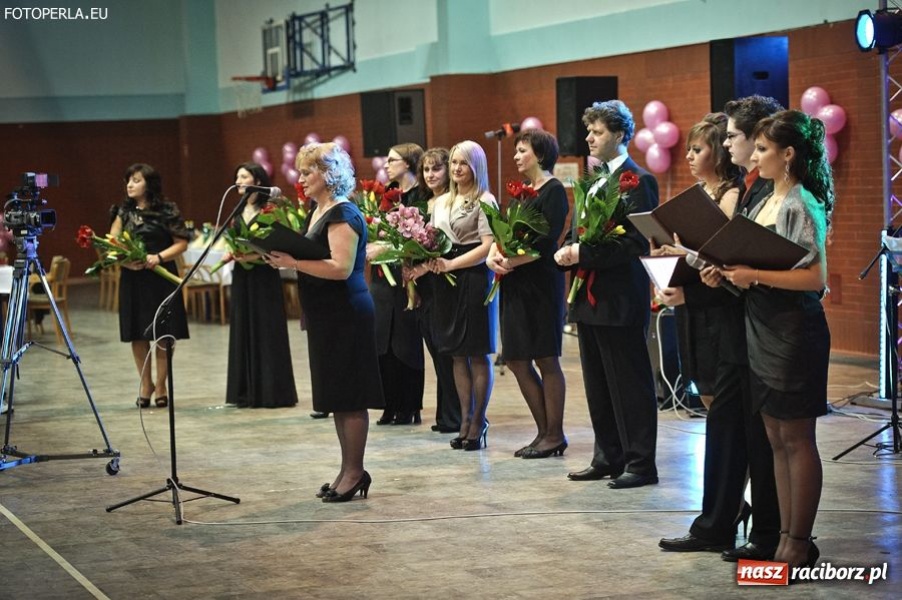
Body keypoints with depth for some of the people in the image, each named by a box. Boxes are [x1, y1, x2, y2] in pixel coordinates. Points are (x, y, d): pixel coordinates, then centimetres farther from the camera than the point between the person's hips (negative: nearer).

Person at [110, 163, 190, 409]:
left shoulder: (167, 211, -3)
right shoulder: (124, 212, 9)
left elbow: (182, 243, -4)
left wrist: (159, 257, -18)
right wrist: (125, 260, -14)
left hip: (161, 277, -3)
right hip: (132, 278, 4)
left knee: (163, 333, 1)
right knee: (137, 333, 6)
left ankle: (161, 385, 14)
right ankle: (145, 384, 19)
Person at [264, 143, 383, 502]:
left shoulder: (343, 214, -13)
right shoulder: (318, 213, 16)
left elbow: (341, 268, -23)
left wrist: (293, 262, -26)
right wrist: (285, 259, 4)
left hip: (347, 314, -10)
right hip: (326, 315, 10)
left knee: (349, 397, -4)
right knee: (337, 397, 12)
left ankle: (355, 472, 2)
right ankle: (348, 470, 19)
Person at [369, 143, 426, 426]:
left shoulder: (421, 196, -7)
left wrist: (385, 247, -18)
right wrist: (371, 244, -3)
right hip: (382, 277, 7)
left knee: (407, 343, 0)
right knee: (383, 343, 5)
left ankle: (409, 408, 7)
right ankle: (391, 406, 12)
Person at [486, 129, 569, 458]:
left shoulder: (553, 191, -8)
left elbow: (546, 243, -17)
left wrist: (511, 262, -18)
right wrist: (494, 254, -5)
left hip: (542, 283, -9)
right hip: (516, 286, 9)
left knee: (546, 360, -3)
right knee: (516, 360, 8)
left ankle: (555, 435, 6)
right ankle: (545, 432, 17)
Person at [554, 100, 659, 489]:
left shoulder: (638, 181, -10)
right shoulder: (593, 180, 16)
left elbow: (637, 242, -19)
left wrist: (586, 253, -21)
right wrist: (567, 251, -1)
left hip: (621, 299, -9)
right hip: (589, 297, 9)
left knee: (630, 385, -1)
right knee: (598, 386, 14)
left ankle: (640, 463, 6)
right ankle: (608, 458, 23)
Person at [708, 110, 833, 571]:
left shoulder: (803, 206, -13)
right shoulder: (765, 203, 13)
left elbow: (815, 277, -20)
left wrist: (755, 275, -22)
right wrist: (729, 272, 0)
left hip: (794, 331, -8)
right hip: (761, 330, 8)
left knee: (796, 438, 0)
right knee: (777, 439, 11)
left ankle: (799, 543, 8)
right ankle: (785, 536, 17)